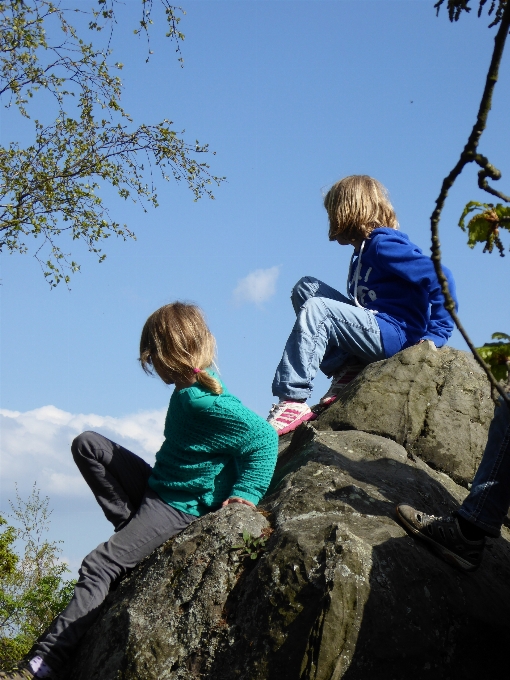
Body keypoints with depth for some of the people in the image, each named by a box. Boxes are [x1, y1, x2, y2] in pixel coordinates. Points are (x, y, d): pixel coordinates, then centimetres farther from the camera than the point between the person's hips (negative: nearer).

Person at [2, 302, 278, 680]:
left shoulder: (202, 402, -25)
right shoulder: (190, 390, 3)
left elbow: (264, 437, -27)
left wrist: (246, 492, -26)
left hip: (182, 506, -10)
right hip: (158, 486, 10)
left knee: (99, 566, -19)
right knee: (87, 445, 8)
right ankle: (132, 526, 0)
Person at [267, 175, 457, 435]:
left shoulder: (383, 243, -9)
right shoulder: (362, 251, 21)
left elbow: (439, 278, -18)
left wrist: (436, 335, -17)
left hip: (394, 334, -10)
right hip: (372, 327, 10)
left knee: (316, 311, -23)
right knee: (305, 287, 8)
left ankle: (293, 401, -31)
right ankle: (344, 369, -5)